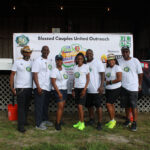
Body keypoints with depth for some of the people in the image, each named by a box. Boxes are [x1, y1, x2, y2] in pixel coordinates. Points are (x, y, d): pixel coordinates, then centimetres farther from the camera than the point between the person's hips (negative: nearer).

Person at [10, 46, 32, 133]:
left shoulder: (32, 63, 10)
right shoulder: (17, 62, -1)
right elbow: (12, 75, -1)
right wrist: (12, 87, -7)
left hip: (29, 88, 4)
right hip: (20, 88, -4)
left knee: (27, 106, 12)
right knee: (21, 107, -4)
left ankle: (24, 121, 28)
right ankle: (21, 125, -1)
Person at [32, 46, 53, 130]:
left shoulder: (49, 62, 15)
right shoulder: (37, 61, -6)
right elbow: (35, 74, -12)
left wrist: (52, 86, 13)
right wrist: (38, 87, -19)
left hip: (48, 88, 7)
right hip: (40, 88, -7)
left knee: (46, 105, 16)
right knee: (39, 106, -1)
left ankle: (45, 120, 30)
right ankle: (38, 124, 7)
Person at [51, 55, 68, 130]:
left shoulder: (63, 69, 11)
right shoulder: (54, 71, -10)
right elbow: (53, 82, -14)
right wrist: (59, 92, -18)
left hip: (65, 89, 7)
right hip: (58, 90, -7)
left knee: (62, 106, 10)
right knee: (60, 106, -11)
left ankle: (59, 120, 22)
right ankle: (57, 124, -4)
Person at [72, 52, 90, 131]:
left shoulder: (86, 66, -4)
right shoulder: (75, 67, 10)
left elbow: (88, 79, -5)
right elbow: (74, 79, 14)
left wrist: (84, 89, -11)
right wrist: (73, 89, 9)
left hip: (82, 88, -5)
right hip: (76, 88, 5)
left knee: (80, 106, -8)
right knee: (78, 106, 9)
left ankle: (82, 123, 3)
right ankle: (79, 122, 19)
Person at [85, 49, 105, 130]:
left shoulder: (98, 62, -6)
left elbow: (102, 74, -11)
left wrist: (101, 86, -19)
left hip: (96, 89, -6)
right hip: (87, 89, 6)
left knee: (98, 106, -1)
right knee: (89, 105, 15)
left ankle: (99, 123, 7)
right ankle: (91, 119, 33)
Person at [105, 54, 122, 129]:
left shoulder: (117, 67, -12)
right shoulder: (107, 68, 10)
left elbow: (119, 79, -21)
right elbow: (105, 78, 21)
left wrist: (110, 82, -15)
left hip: (115, 89, -7)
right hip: (108, 89, 8)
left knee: (108, 104, -11)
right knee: (111, 104, 12)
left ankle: (112, 120, 4)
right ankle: (112, 121, 23)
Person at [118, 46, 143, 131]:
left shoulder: (135, 61, -4)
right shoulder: (119, 61, 2)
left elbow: (140, 73, 1)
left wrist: (140, 85, 2)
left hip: (133, 87, -3)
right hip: (123, 87, 3)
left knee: (134, 106, -2)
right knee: (126, 105, 14)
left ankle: (134, 123, 7)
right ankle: (128, 120, 30)